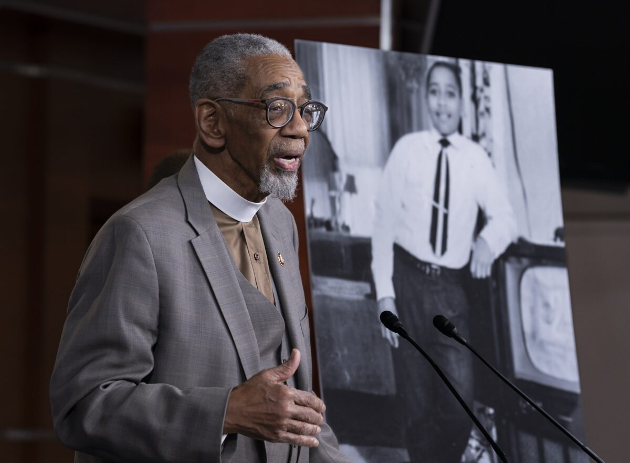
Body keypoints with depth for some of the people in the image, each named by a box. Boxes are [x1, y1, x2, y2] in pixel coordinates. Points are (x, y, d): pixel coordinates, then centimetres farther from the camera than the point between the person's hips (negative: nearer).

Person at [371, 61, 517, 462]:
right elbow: (384, 221, -1)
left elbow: (505, 217, 6)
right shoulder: (407, 149, -2)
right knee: (418, 406, 5)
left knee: (460, 410, -6)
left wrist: (488, 240, -16)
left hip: (450, 288, 1)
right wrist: (385, 293, -6)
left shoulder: (475, 157, 2)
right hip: (408, 280, -1)